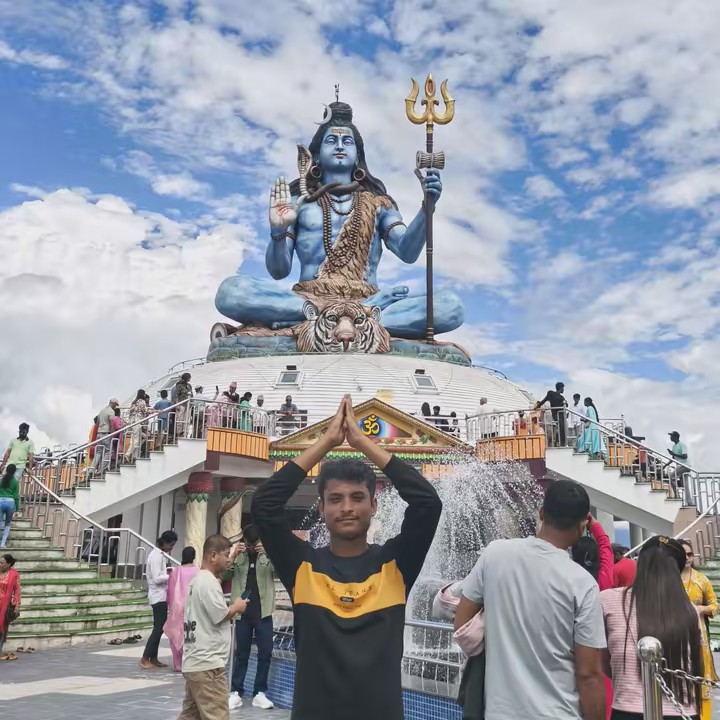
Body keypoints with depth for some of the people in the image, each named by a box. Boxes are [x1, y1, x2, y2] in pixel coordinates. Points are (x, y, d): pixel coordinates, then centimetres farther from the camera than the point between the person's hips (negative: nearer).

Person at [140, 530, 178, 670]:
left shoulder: (160, 555, 14)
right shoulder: (156, 556, -16)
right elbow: (157, 579, -22)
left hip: (161, 596, 10)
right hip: (158, 597, -10)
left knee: (159, 627, 12)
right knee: (159, 627, -7)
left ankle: (153, 658, 17)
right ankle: (145, 658, -3)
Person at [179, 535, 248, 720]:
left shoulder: (197, 580, 15)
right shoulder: (209, 582, -16)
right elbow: (221, 616, -16)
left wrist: (231, 609, 9)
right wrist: (237, 607, 1)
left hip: (194, 662, 10)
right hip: (208, 663, -10)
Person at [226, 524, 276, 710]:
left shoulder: (269, 554, 0)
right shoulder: (238, 555, 1)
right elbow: (224, 576, -6)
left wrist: (269, 554, -28)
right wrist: (233, 556, -21)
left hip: (263, 613, 0)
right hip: (242, 612, 0)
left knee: (265, 653, 3)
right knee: (241, 653, 7)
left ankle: (259, 693, 12)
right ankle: (236, 692, 13)